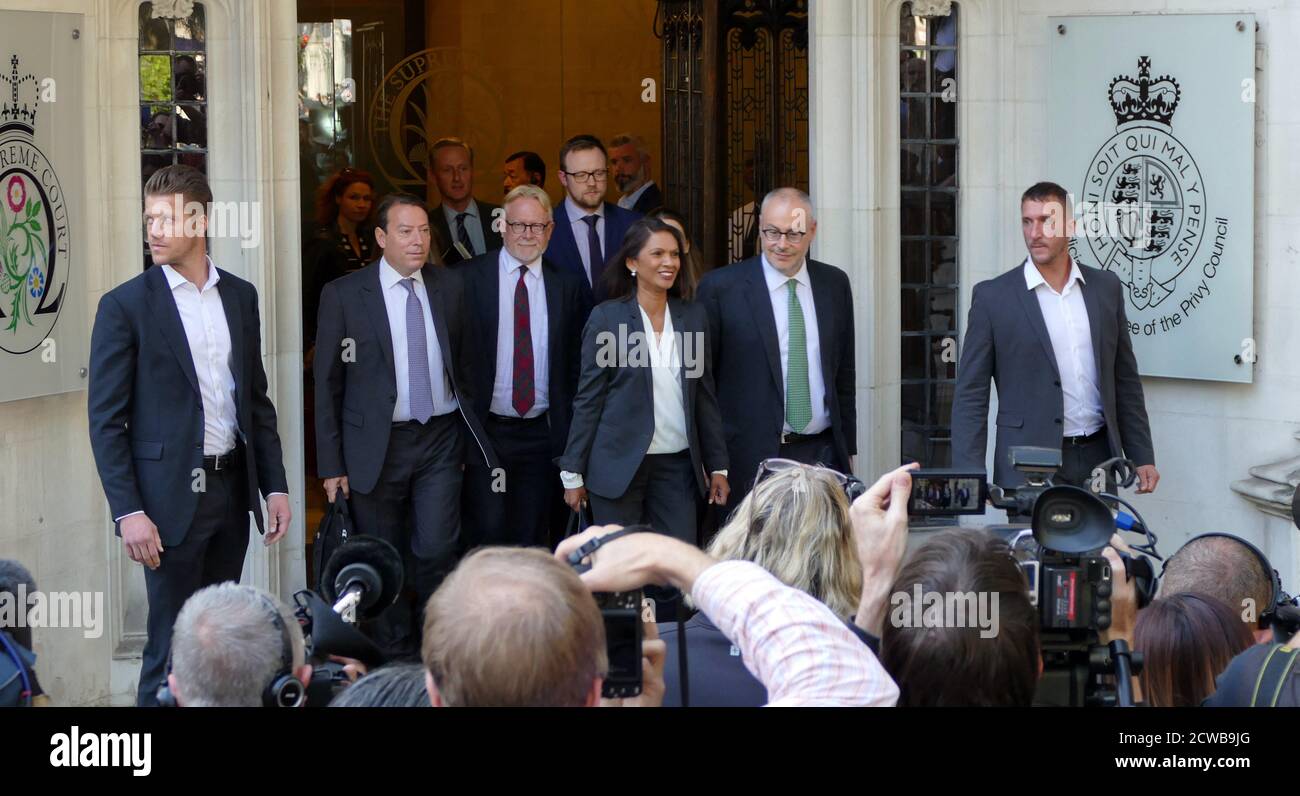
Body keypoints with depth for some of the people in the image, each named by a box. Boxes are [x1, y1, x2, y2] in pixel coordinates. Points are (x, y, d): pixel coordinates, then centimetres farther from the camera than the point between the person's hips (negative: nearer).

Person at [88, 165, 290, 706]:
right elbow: (106, 419, -7)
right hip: (171, 494, -5)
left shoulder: (240, 296, 9)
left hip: (232, 489, 5)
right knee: (173, 646, -3)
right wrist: (128, 512, -13)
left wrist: (274, 484, 9)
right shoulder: (125, 305, -5)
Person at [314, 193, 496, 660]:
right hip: (377, 444, -1)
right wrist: (332, 464, -4)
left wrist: (469, 433, 11)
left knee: (437, 549, -7)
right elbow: (328, 384, -2)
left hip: (441, 439, 2)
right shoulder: (343, 295, -4)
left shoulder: (449, 287, 6)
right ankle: (395, 657, 19)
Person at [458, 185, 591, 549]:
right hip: (485, 430, -2)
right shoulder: (469, 278, 0)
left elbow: (577, 359, 9)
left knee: (532, 538, 8)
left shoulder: (568, 285, 8)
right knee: (487, 532, -8)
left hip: (541, 433, 3)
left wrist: (570, 431, 3)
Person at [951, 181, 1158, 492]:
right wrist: (970, 480, -9)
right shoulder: (992, 297, -1)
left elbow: (1125, 381, 16)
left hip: (1098, 458, 3)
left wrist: (1142, 457, 12)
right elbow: (970, 396, -1)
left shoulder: (1106, 287, 10)